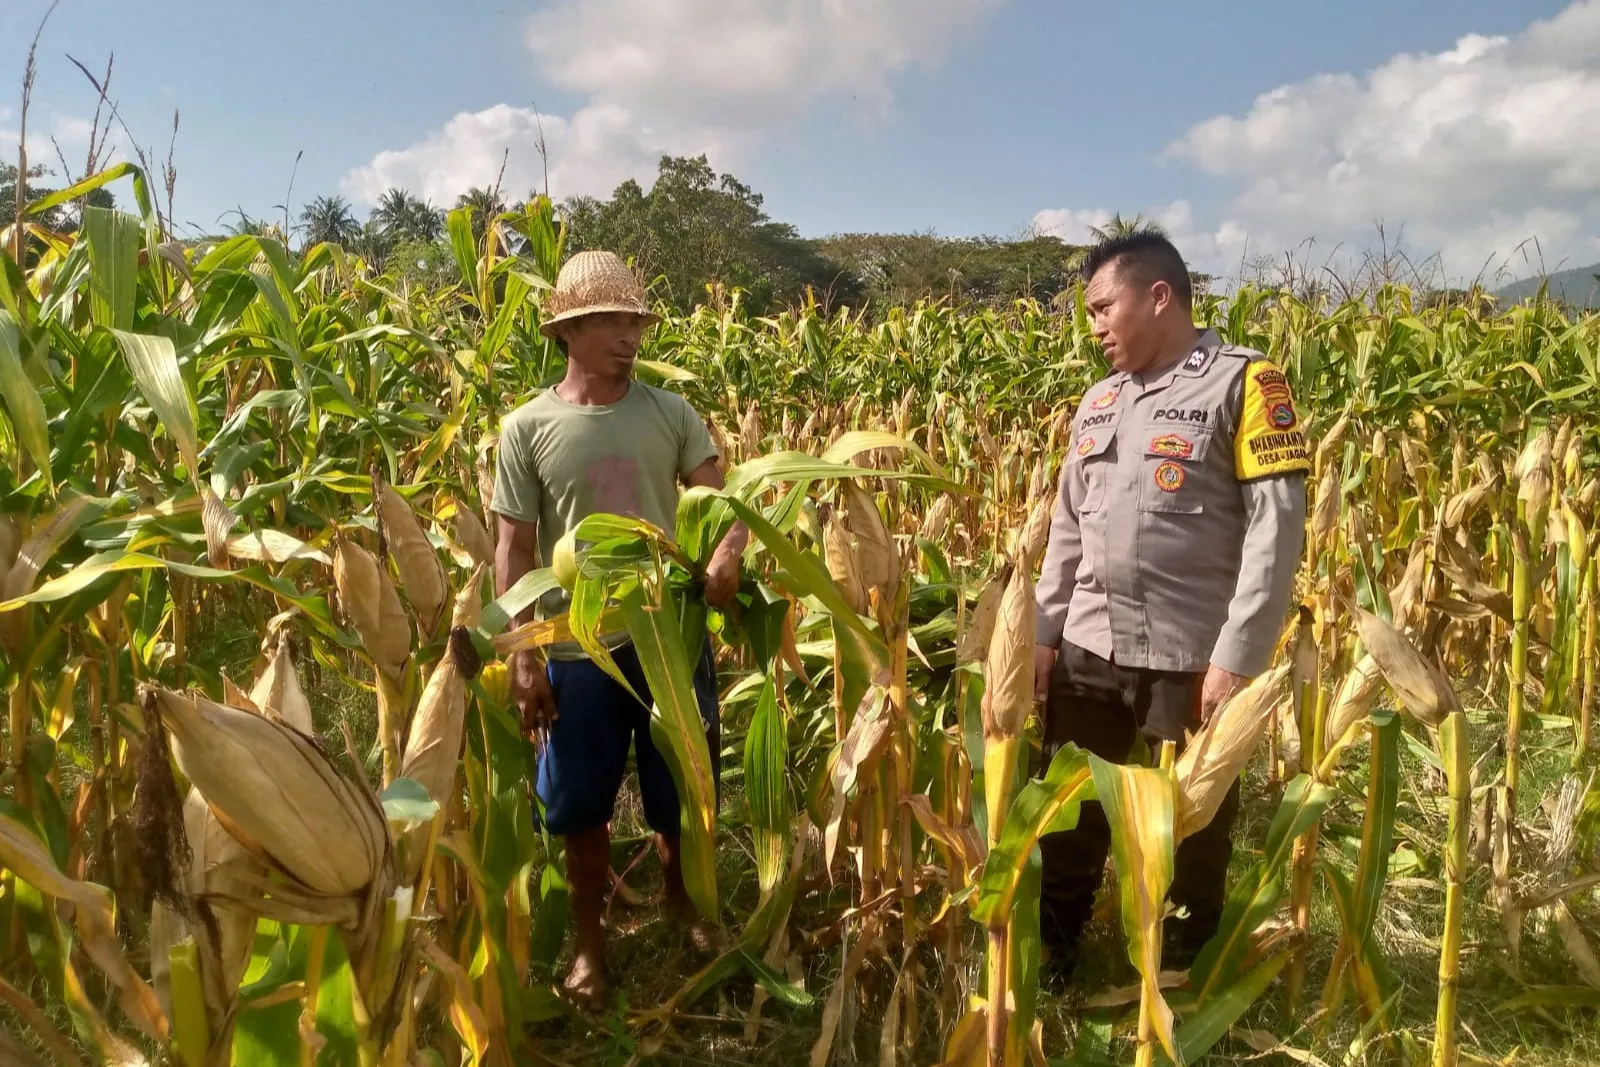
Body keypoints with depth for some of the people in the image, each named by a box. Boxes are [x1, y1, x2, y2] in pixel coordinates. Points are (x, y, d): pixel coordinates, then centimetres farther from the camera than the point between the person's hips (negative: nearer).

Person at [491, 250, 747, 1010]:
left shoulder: (671, 413, 0)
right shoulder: (528, 428, -4)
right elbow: (514, 549, -2)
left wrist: (727, 552, -29)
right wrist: (522, 657, -7)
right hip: (578, 648, -1)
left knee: (684, 793, 16)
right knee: (582, 806, 13)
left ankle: (684, 905, 45)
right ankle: (589, 941, 36)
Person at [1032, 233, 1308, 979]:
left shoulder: (1244, 383, -6)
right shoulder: (1099, 400, 12)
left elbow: (1278, 526, -13)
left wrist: (1239, 659, -17)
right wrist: (1043, 633, 11)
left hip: (1192, 661, -5)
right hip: (1089, 650, 5)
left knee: (1189, 831, 11)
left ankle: (1181, 984, 33)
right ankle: (1046, 964, 34)